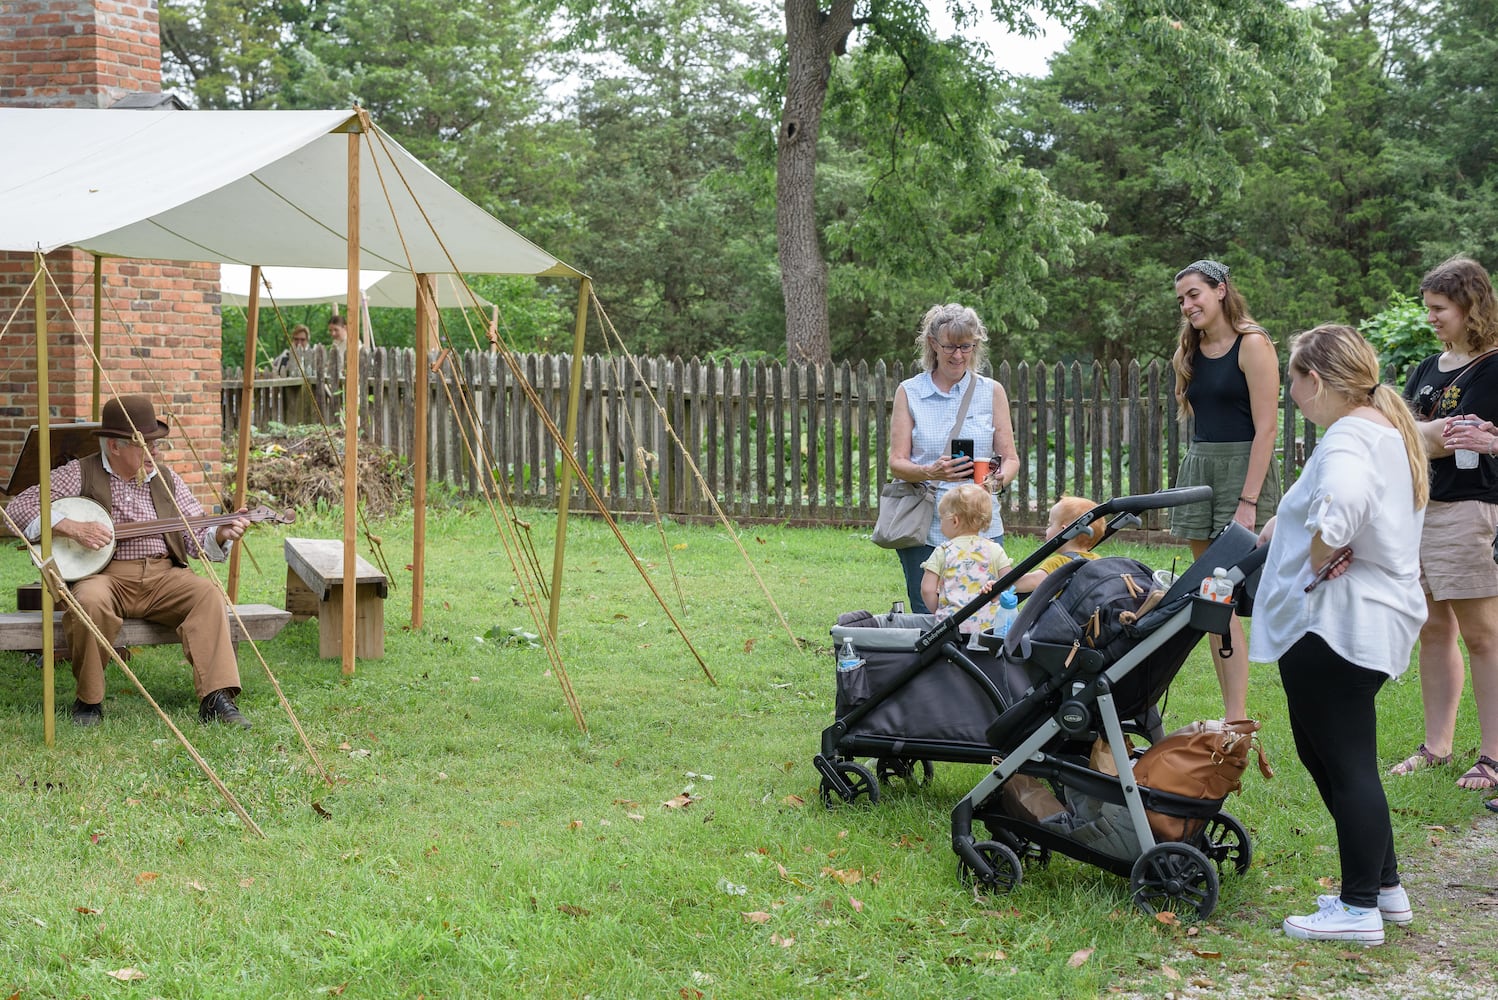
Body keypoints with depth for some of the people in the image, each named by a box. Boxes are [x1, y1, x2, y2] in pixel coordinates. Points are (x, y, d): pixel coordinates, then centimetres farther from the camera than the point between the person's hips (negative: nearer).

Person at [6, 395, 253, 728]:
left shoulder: (166, 481, 16)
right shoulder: (80, 475, 4)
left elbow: (197, 536, 13)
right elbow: (19, 506, -3)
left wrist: (220, 535, -10)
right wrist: (70, 527, -16)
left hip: (162, 576, 4)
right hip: (103, 575, -3)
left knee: (207, 592, -24)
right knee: (90, 601, -37)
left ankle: (216, 699, -28)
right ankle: (88, 702, -16)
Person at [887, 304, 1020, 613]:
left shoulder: (992, 392, 9)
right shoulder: (909, 392, 6)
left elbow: (1010, 457, 7)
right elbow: (896, 462, 1)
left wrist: (999, 479, -16)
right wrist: (931, 473, -20)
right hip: (924, 529, 0)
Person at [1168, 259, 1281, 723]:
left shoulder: (1252, 344, -8)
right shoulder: (1191, 350, 15)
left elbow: (1266, 427, -13)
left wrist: (1248, 501, -18)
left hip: (1244, 465, -7)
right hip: (1197, 466, 7)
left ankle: (1237, 720, -9)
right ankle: (1231, 715, 7)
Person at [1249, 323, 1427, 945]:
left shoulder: (1348, 438, -17)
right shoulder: (1389, 429, 16)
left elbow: (1342, 504, -40)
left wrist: (1317, 560, -22)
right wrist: (1277, 528, 17)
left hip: (1336, 622, -11)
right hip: (1377, 618, 11)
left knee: (1345, 763, -3)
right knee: (1325, 750, 19)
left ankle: (1360, 908, 5)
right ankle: (1384, 885, 25)